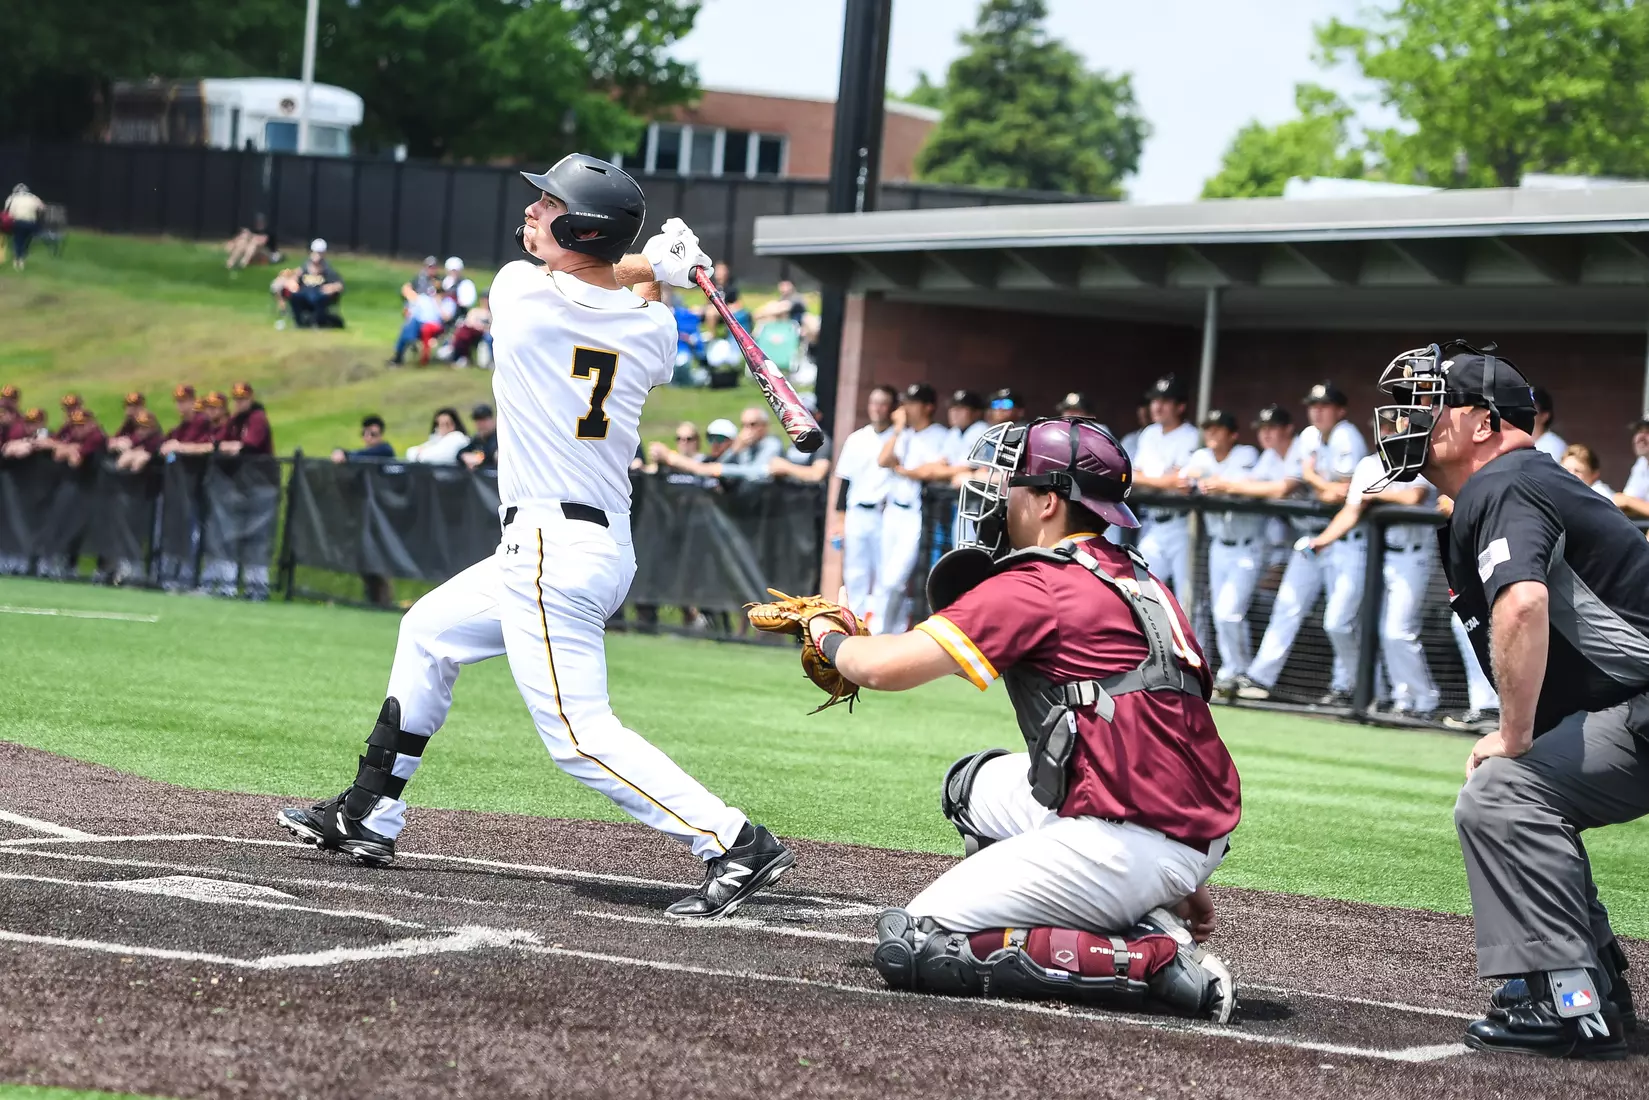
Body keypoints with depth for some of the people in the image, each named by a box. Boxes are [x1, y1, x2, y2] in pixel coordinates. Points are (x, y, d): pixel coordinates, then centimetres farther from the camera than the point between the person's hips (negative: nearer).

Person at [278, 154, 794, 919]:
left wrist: (653, 265, 7)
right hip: (608, 546, 9)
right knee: (428, 633, 25)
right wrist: (662, 271, 18)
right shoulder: (651, 328, 1)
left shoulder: (520, 291, -13)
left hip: (550, 554, -9)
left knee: (579, 736, -11)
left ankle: (735, 845, -17)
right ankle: (368, 819, 31)